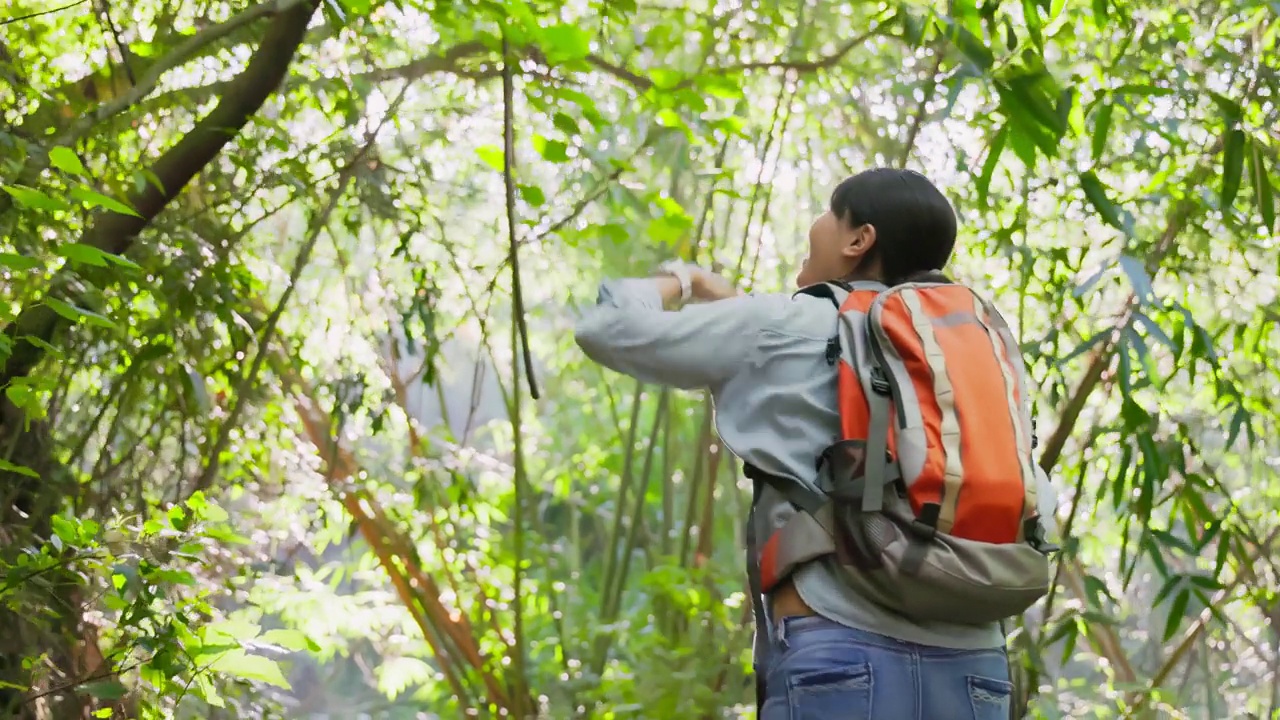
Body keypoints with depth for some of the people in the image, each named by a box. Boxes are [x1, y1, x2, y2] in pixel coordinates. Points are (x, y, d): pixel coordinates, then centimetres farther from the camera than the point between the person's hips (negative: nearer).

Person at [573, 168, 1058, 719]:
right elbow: (1034, 506, 17)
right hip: (973, 669, 6)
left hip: (844, 660, -6)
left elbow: (607, 329, 11)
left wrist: (679, 282, 31)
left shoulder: (784, 328, 6)